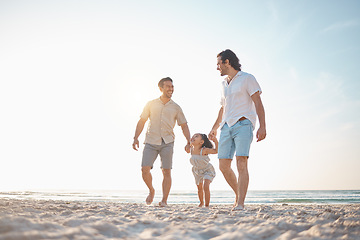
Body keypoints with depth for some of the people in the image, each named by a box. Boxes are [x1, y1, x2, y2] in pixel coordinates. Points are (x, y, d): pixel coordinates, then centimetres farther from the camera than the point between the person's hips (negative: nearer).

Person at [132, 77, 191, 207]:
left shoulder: (176, 108, 11)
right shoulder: (151, 104, 11)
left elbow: (184, 126, 11)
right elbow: (141, 122, 12)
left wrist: (188, 142, -2)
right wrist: (136, 138, 1)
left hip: (167, 143, 0)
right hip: (151, 142, 0)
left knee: (166, 171, -6)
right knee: (145, 169, -9)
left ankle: (164, 201, 2)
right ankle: (151, 190, 18)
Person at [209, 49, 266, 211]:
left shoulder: (247, 78, 3)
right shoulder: (224, 84, 22)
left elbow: (258, 103, -5)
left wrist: (262, 126, -16)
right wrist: (214, 128, 34)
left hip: (243, 124, -6)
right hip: (226, 126, 6)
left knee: (241, 164, -16)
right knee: (223, 166, 0)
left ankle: (240, 204, -18)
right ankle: (238, 194, 20)